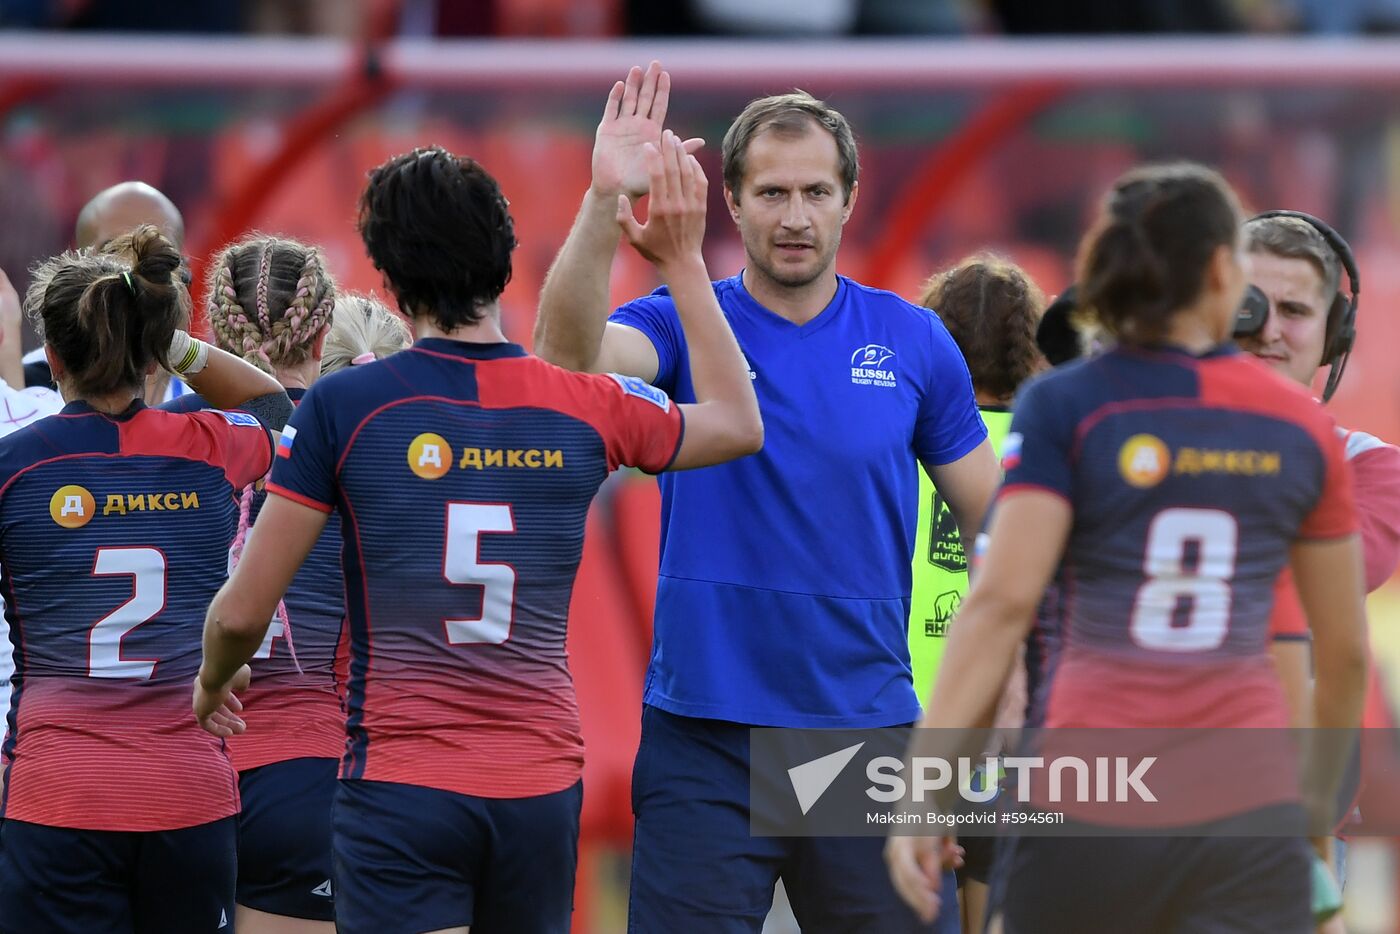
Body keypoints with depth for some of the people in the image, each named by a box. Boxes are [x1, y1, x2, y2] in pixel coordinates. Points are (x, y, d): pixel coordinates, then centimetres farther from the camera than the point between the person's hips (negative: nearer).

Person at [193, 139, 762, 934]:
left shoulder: (346, 406, -6)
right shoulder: (587, 407, 3)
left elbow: (244, 612, -2)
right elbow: (739, 423, 25)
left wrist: (212, 681, 21)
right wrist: (683, 261, 30)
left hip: (401, 783, -4)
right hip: (542, 787, 4)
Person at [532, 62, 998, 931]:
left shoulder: (914, 341, 4)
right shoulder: (685, 323, 0)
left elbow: (994, 524, 10)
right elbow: (569, 352, -23)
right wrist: (604, 198, -36)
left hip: (868, 729, 2)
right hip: (703, 737, -1)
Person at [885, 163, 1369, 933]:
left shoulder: (1063, 407, 0)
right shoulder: (1303, 427, 8)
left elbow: (1002, 602, -10)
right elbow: (1345, 651, 14)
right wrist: (1323, 800, 30)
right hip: (1249, 812, 1)